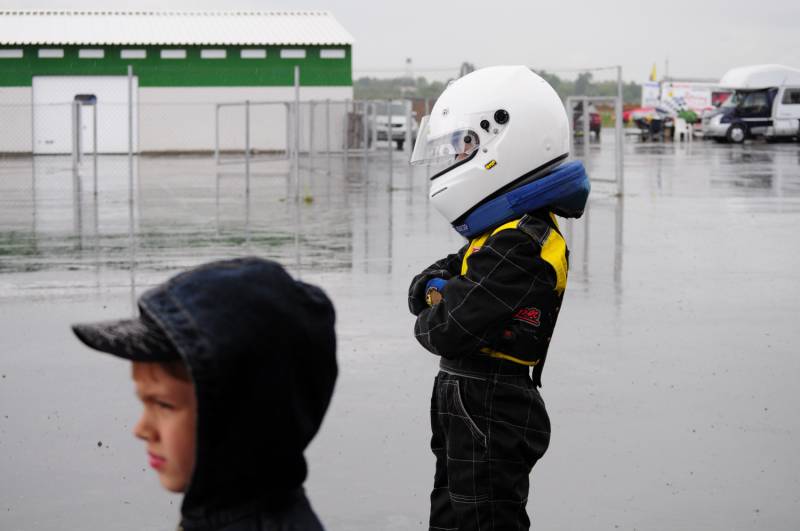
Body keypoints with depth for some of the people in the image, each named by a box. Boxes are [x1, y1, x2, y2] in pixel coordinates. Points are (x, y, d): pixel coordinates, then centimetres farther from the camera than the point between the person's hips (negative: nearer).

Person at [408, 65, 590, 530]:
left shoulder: (520, 243, -23)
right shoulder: (510, 230, 11)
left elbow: (447, 332, -26)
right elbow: (422, 290, 11)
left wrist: (430, 322, -3)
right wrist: (441, 288, -12)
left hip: (492, 418, -10)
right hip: (469, 408, 10)